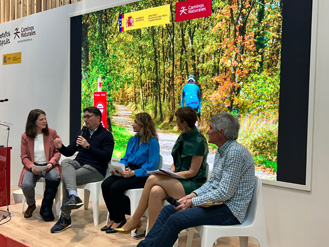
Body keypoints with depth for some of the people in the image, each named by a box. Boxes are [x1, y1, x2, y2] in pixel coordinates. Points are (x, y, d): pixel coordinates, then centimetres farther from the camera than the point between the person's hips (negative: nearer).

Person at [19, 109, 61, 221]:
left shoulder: (52, 133, 3)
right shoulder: (25, 136, 4)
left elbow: (58, 152, 3)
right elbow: (24, 156, 4)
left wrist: (51, 163, -15)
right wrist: (31, 166, -16)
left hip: (48, 166, 0)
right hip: (32, 167, 0)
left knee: (54, 178, -34)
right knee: (26, 185, -29)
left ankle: (46, 209, -12)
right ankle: (31, 205, 10)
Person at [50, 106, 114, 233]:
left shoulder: (106, 135, 2)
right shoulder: (83, 132, 23)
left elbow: (106, 157, -12)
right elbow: (69, 151, 21)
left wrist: (88, 146, -14)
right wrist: (61, 147, -2)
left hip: (95, 169, -6)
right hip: (78, 164, 6)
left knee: (66, 177, -26)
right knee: (65, 162, -28)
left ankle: (65, 218, -22)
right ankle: (73, 196, -49)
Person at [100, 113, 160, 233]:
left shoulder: (152, 142, -10)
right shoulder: (133, 140, 14)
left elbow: (151, 167, -15)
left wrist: (133, 173, -23)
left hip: (142, 175, -7)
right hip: (129, 171, 8)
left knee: (116, 187, -27)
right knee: (105, 184, -15)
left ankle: (119, 220, -7)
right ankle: (113, 218, -4)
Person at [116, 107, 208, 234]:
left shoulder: (199, 141, -10)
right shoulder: (182, 137, 15)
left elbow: (193, 172, -12)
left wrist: (170, 175, -19)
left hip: (193, 185, -7)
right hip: (177, 180, 7)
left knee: (152, 179, -25)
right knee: (155, 191, -27)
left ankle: (135, 220, -14)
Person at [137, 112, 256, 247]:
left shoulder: (236, 152, -20)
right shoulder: (220, 152, 12)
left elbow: (225, 193, -23)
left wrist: (193, 202, -18)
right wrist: (193, 195, 0)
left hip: (230, 210, -10)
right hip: (216, 202, 10)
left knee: (175, 219, -22)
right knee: (167, 210, 4)